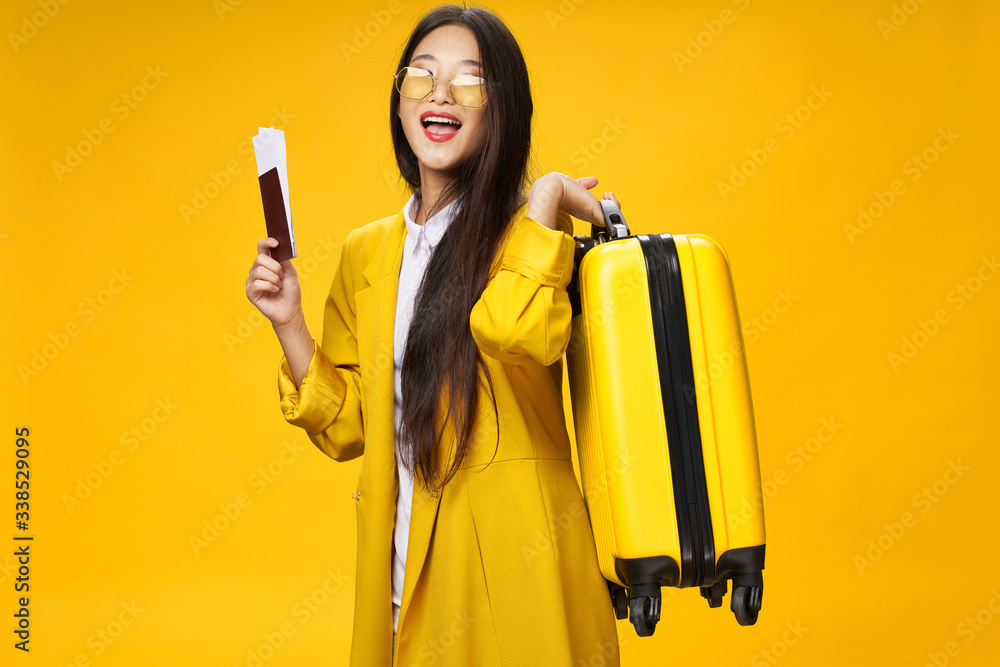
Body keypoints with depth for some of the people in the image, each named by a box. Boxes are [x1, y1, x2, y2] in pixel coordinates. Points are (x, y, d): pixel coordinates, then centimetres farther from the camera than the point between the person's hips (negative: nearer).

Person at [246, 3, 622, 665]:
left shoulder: (528, 232, -5)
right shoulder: (366, 253, 9)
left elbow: (525, 333, -31)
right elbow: (346, 429, 9)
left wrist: (546, 195, -17)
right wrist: (288, 323, -2)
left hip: (511, 559, -4)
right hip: (403, 559, 5)